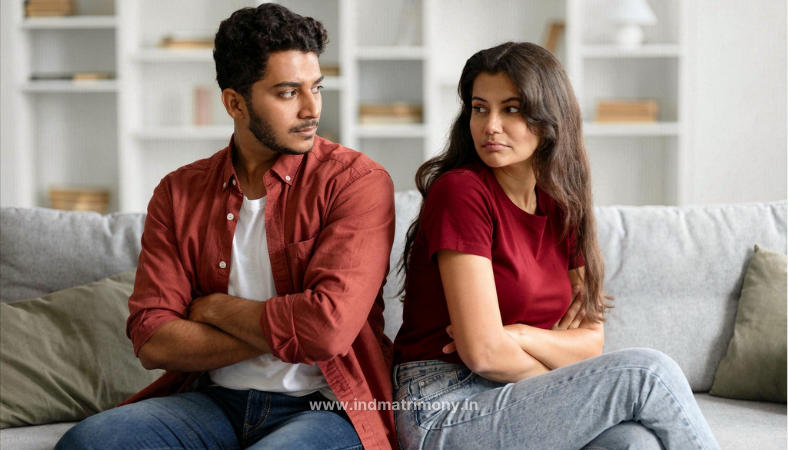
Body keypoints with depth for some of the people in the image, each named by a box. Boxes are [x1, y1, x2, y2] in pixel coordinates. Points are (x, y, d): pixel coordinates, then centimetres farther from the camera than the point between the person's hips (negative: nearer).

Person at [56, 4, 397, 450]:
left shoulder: (358, 180, -5)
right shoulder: (179, 193, 8)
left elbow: (329, 325, -19)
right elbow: (152, 340, -2)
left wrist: (214, 309, -4)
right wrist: (283, 332, -13)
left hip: (326, 407, -3)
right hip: (215, 402, 4)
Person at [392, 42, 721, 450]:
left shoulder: (562, 208, 10)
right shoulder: (460, 191, -12)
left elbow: (589, 340, 7)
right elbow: (483, 352, -18)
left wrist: (519, 335, -12)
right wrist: (564, 386, -2)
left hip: (513, 401, 6)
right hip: (445, 415, -6)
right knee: (648, 372, -17)